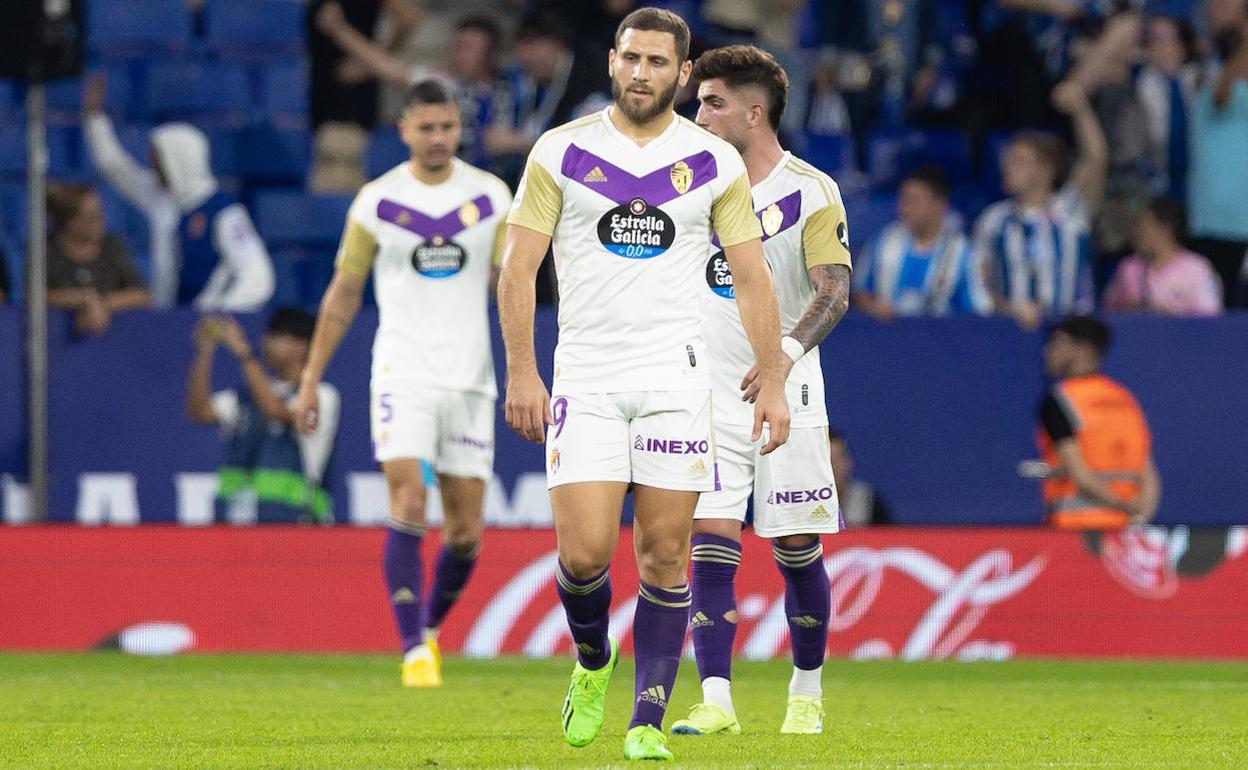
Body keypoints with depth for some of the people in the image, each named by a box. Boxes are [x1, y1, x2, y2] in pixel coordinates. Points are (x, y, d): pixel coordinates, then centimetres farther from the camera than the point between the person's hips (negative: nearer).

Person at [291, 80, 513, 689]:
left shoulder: (491, 197, 4)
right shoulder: (377, 201, 2)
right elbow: (343, 295, 10)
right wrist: (311, 378, 9)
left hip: (469, 379, 2)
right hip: (402, 374, -2)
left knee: (467, 531, 3)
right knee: (408, 508, -18)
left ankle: (432, 628, 28)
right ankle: (414, 651, -16)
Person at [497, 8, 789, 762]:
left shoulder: (716, 162, 4)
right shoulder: (561, 151, 1)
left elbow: (752, 276, 7)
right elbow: (519, 266, 1)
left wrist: (773, 381, 2)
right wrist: (522, 372, -7)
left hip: (675, 376, 1)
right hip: (584, 377, -1)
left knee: (664, 554, -2)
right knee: (584, 554, -9)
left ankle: (649, 722, 4)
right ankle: (593, 665, 21)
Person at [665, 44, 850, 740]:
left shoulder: (812, 191, -7)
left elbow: (834, 292, -18)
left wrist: (788, 349, -33)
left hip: (786, 395, -3)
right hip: (710, 395, 3)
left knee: (798, 549, 4)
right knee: (710, 548, -8)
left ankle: (807, 695, 21)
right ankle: (716, 703, -10)